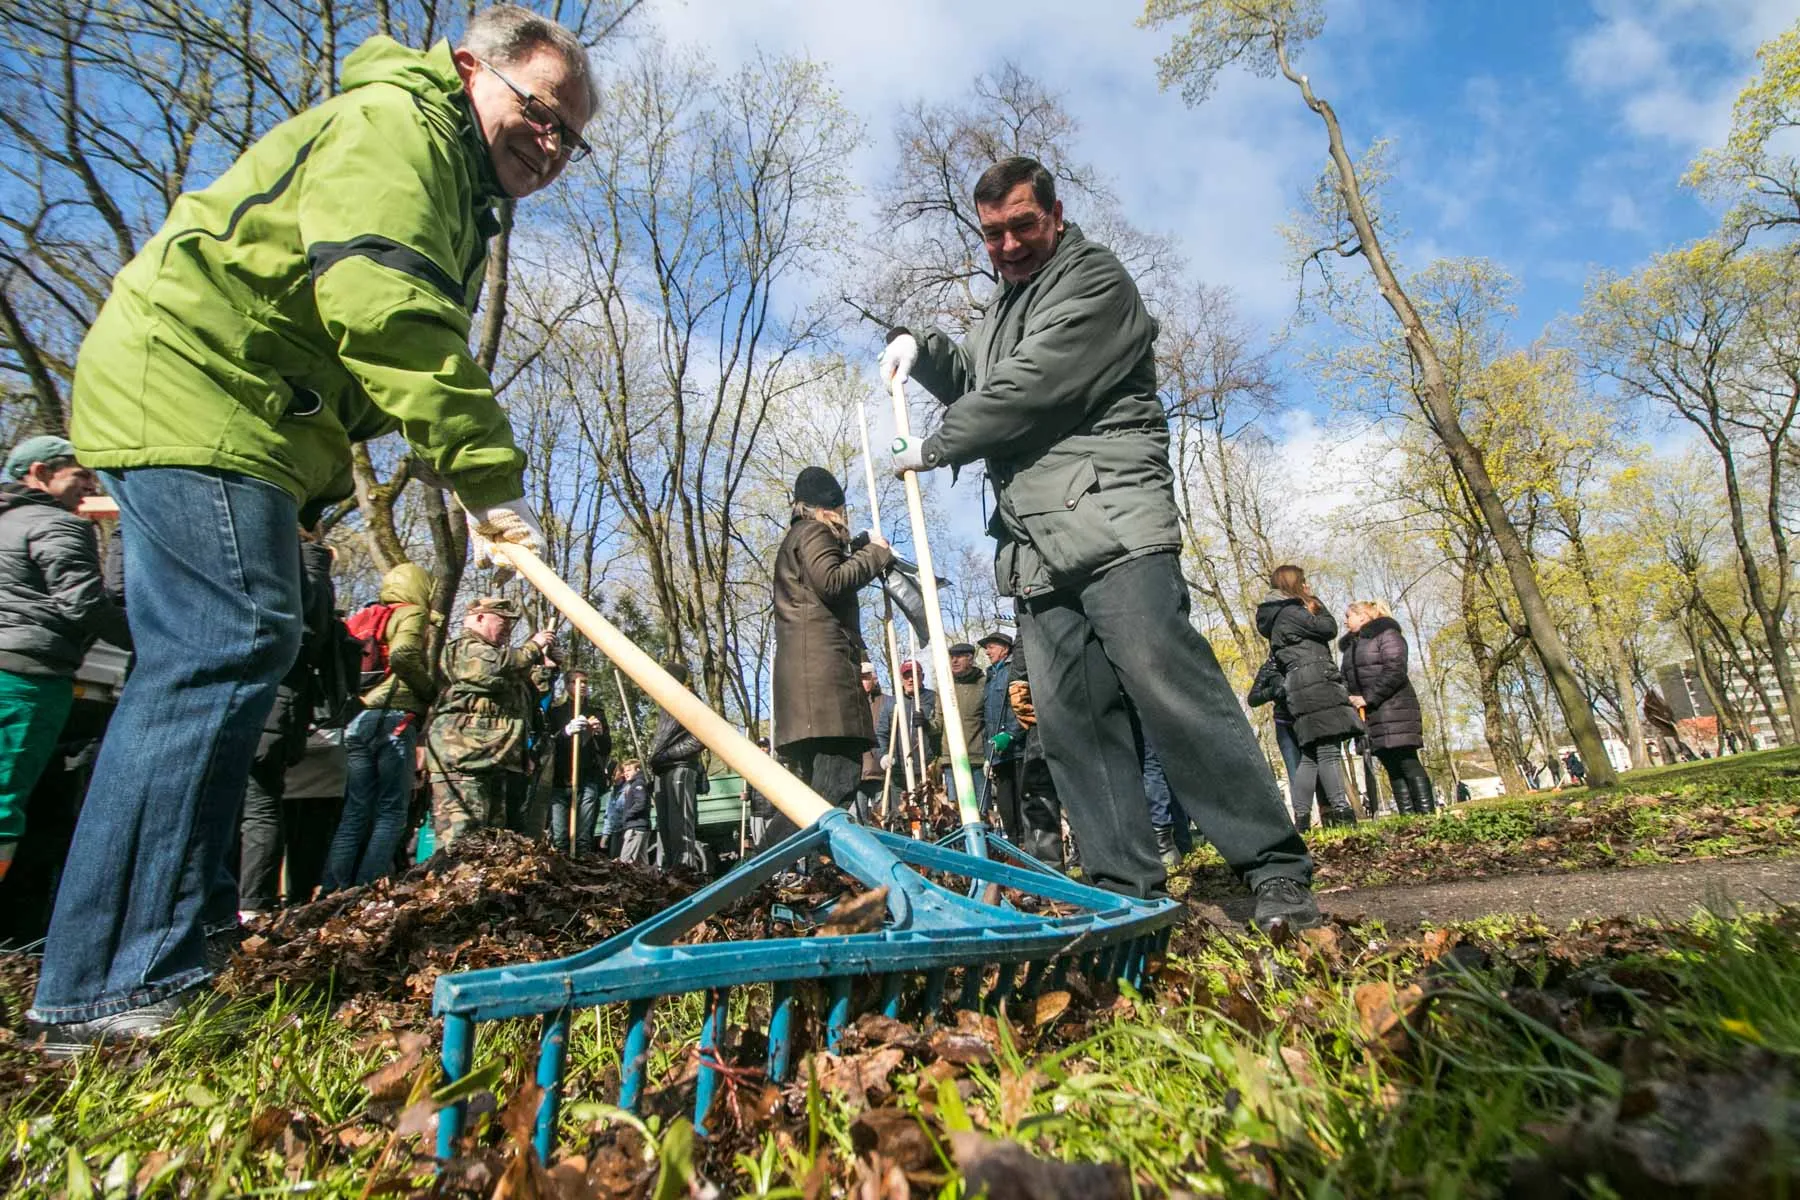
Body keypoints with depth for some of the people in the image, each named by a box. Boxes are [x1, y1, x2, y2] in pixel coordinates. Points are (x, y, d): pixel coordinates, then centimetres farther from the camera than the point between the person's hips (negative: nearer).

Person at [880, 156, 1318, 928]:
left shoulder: (1092, 278, 3)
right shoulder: (1002, 310, 31)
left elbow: (1029, 387, -9)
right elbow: (965, 380, 42)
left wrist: (931, 450, 1)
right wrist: (919, 344, 20)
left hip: (1109, 526, -8)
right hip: (1034, 546, 8)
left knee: (1170, 688, -18)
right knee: (1070, 719, 1)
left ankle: (1276, 872, -9)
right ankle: (1124, 888, 6)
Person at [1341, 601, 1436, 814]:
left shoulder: (1386, 635, -2)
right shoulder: (1350, 646, 22)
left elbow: (1395, 671, -15)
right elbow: (1347, 679, 22)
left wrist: (1368, 698, -18)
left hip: (1395, 710, -7)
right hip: (1369, 715, 7)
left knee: (1407, 763, -10)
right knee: (1392, 766, 4)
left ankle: (1427, 814, -9)